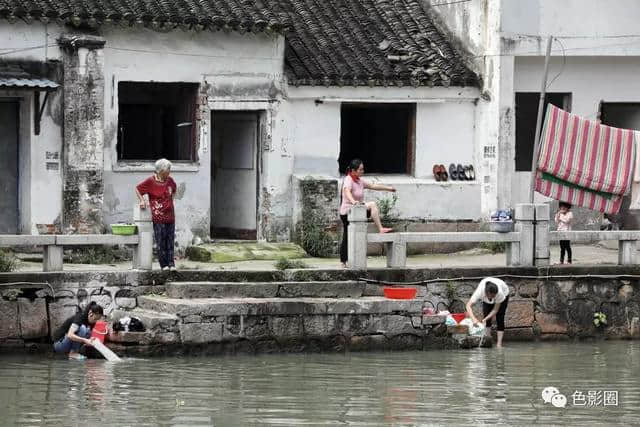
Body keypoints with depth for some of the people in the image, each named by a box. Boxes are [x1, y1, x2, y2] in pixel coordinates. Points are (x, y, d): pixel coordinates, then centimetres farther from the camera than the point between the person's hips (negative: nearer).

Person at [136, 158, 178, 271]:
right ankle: (164, 265, 3)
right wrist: (142, 201, -4)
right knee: (161, 242, -3)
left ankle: (171, 264, 9)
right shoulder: (151, 181, -7)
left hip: (170, 216, 5)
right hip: (158, 217, -5)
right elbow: (138, 189, 3)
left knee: (170, 241, 6)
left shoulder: (170, 180, 9)